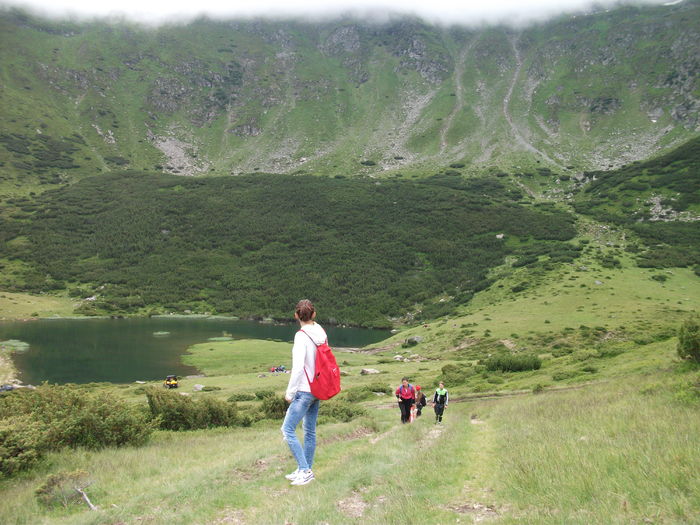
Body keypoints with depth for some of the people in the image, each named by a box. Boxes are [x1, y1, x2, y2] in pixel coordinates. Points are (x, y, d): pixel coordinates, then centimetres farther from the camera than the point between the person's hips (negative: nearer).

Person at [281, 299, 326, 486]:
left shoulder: (301, 336, -17)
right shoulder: (321, 333, 5)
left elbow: (298, 367, -22)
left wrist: (290, 391, -12)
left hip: (305, 390, -8)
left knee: (288, 430, -1)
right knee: (310, 430, 15)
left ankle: (305, 470, -1)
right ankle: (305, 471, 24)